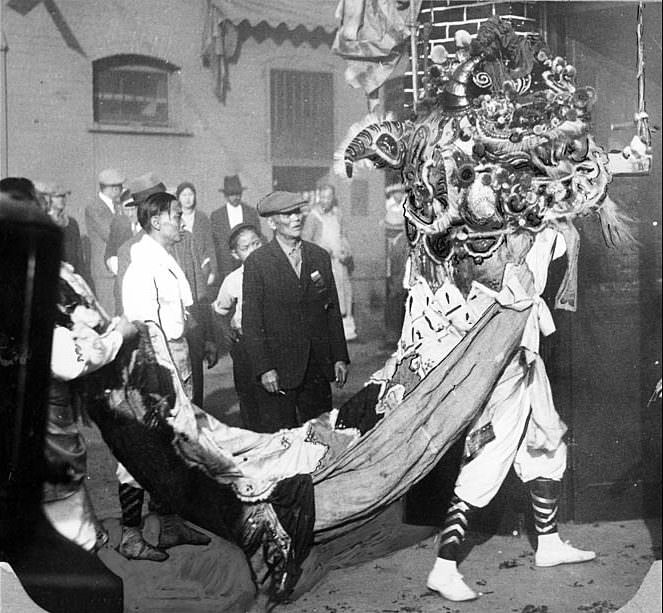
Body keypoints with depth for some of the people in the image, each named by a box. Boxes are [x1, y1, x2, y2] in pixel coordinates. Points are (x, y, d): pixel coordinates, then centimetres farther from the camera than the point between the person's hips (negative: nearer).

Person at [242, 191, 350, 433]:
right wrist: (264, 369, -13)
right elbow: (251, 322, -7)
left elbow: (332, 311, 13)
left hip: (318, 367, 4)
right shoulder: (257, 263, -5)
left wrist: (340, 358, 7)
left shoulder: (320, 257, 9)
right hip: (277, 372, -4)